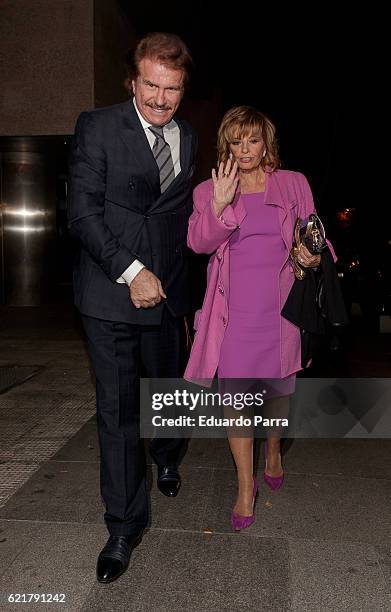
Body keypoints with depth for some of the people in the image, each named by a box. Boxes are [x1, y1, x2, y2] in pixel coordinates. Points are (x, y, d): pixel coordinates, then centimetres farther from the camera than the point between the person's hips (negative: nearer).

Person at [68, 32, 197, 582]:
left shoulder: (187, 138, 11)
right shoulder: (98, 127, -5)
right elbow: (82, 211, -11)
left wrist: (168, 273, 7)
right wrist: (130, 271, -18)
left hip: (166, 291, 4)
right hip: (111, 293, -4)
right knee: (118, 410, 0)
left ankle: (165, 456, 51)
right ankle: (125, 525, 17)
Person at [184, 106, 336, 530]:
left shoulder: (294, 185, 8)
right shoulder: (209, 191, 8)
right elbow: (198, 242, -5)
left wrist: (314, 257, -8)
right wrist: (220, 205, -21)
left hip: (280, 304, 1)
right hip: (235, 308, -1)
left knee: (280, 387, 13)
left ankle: (273, 451, 44)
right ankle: (245, 485, 13)